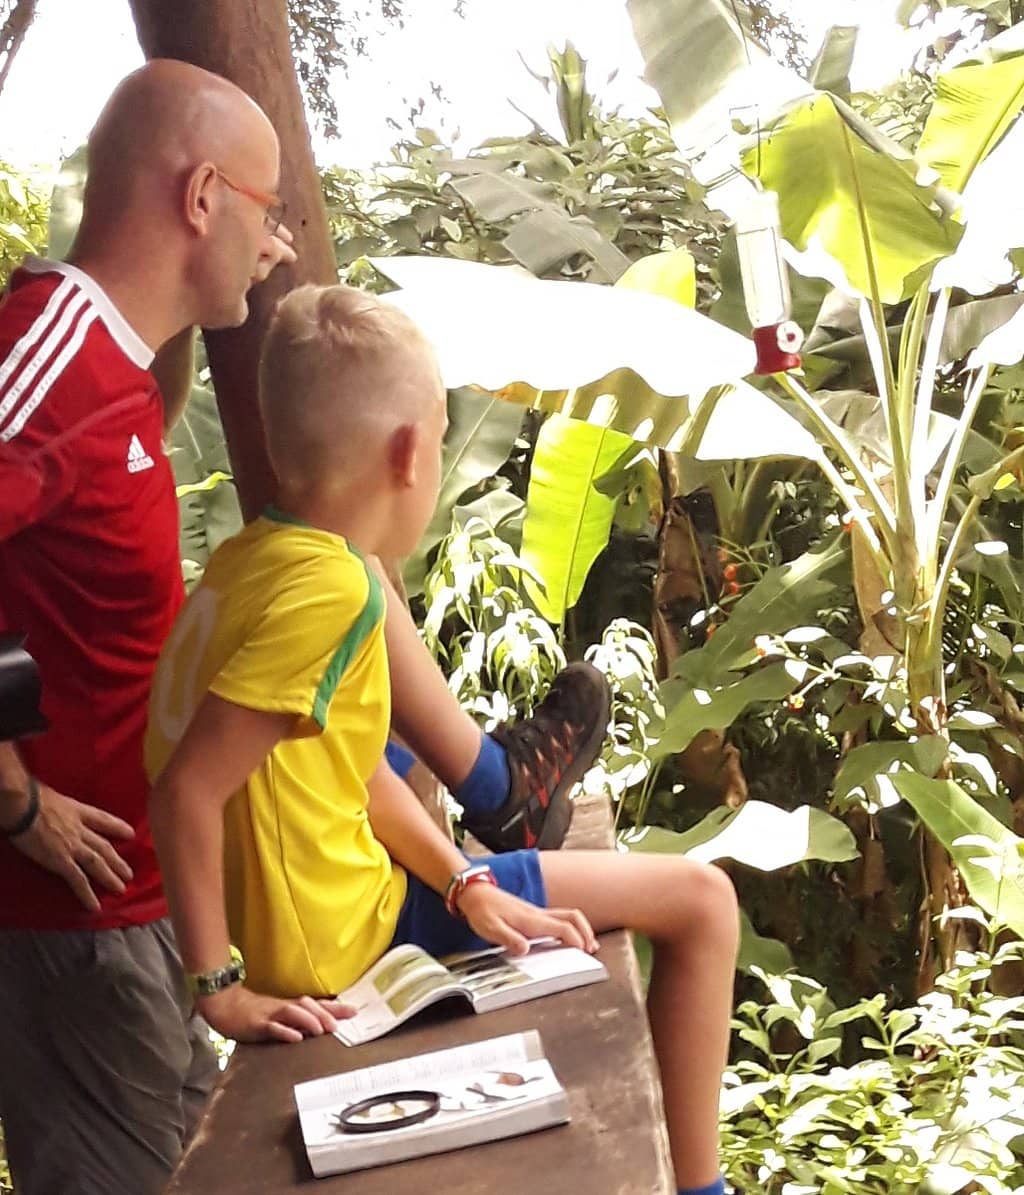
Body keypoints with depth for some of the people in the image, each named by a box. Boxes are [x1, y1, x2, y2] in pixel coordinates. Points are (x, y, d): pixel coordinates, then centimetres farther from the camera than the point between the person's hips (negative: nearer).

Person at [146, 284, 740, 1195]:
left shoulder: (253, 556, 3)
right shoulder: (328, 586, -25)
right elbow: (186, 793, -28)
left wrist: (470, 890, -2)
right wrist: (222, 988, -22)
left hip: (287, 916, 9)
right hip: (332, 943, -9)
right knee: (697, 899, 1)